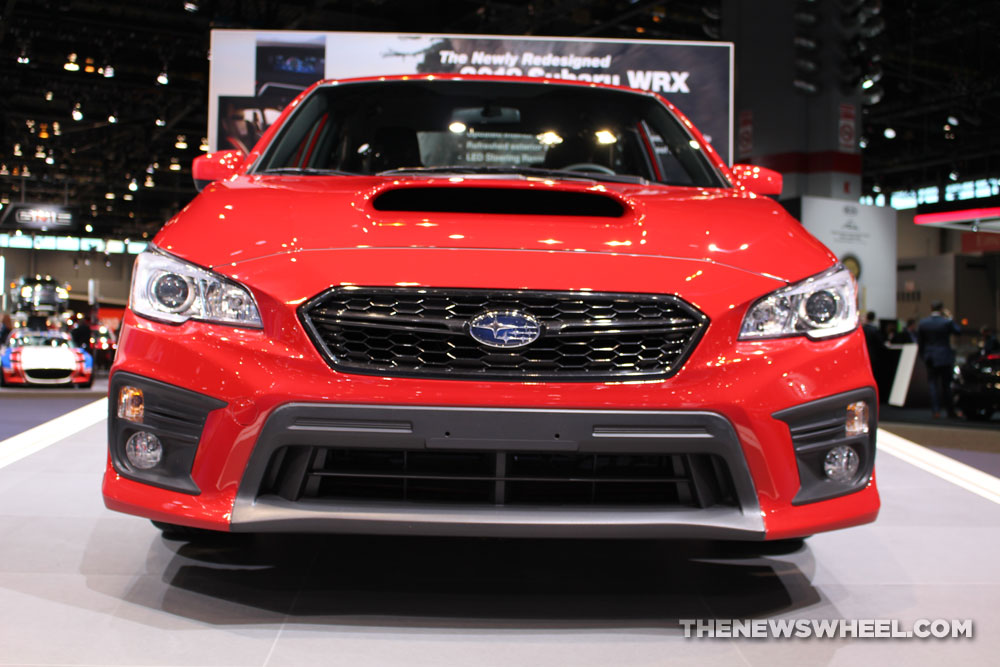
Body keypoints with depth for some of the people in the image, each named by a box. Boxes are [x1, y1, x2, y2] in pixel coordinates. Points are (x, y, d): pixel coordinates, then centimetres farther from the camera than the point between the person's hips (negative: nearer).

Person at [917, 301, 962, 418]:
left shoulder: (922, 323, -2)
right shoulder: (947, 322, -12)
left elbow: (919, 342, 3)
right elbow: (958, 331, 4)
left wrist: (923, 355, 13)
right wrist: (950, 318, 9)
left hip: (930, 358, 2)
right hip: (945, 357, -2)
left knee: (933, 384, 5)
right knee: (946, 384, 7)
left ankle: (936, 411, -2)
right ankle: (950, 411, 13)